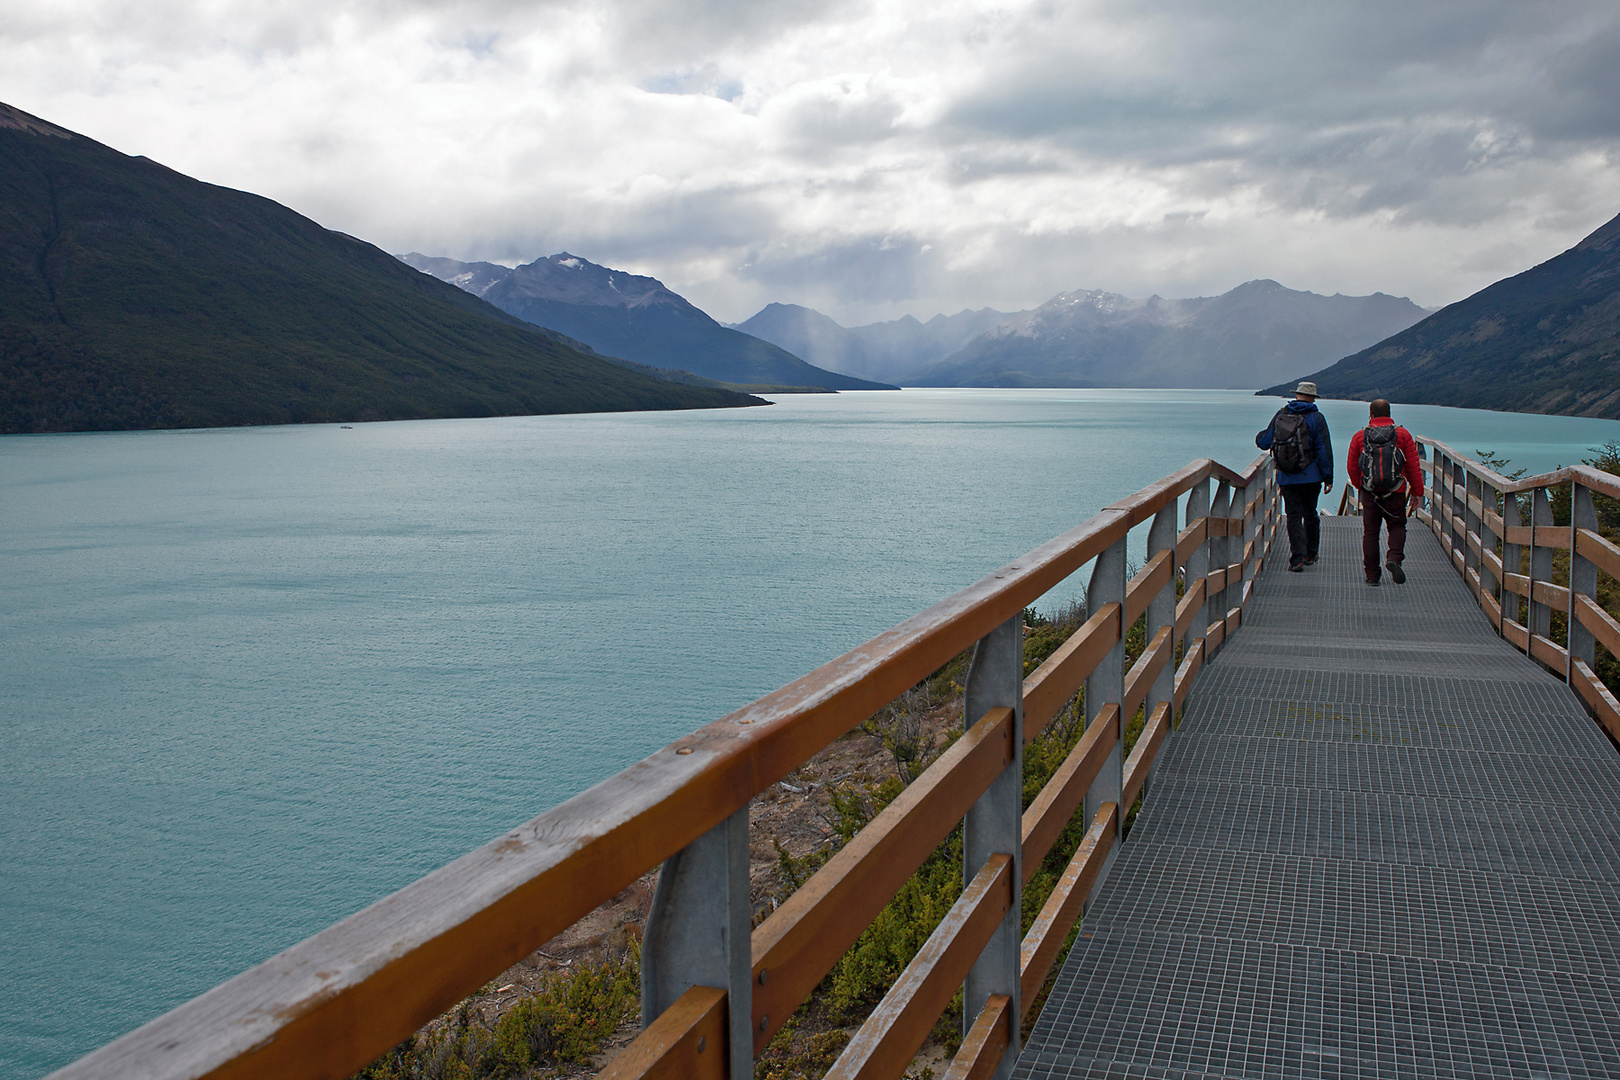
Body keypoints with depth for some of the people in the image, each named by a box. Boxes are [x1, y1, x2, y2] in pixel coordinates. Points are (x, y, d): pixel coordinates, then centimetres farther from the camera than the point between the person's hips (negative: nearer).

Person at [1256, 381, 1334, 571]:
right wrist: (1328, 478, -1)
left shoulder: (1281, 415, 3)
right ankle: (1311, 553, 26)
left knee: (1294, 516, 2)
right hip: (1311, 476, -1)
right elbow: (1324, 451, -7)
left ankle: (1297, 557, -10)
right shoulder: (1316, 418, -5)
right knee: (1310, 514, 15)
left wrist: (1259, 438, 32)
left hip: (1286, 477, 1)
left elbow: (1264, 442, 8)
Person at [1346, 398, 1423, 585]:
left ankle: (1372, 574, 8)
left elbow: (1352, 466, 6)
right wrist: (1417, 492, 5)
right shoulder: (1403, 435, -1)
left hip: (1370, 493, 1)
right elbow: (1414, 466, -1)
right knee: (1397, 526, 15)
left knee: (1370, 532, 8)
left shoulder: (1360, 437, 0)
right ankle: (1395, 558, -11)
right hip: (1396, 493, 0)